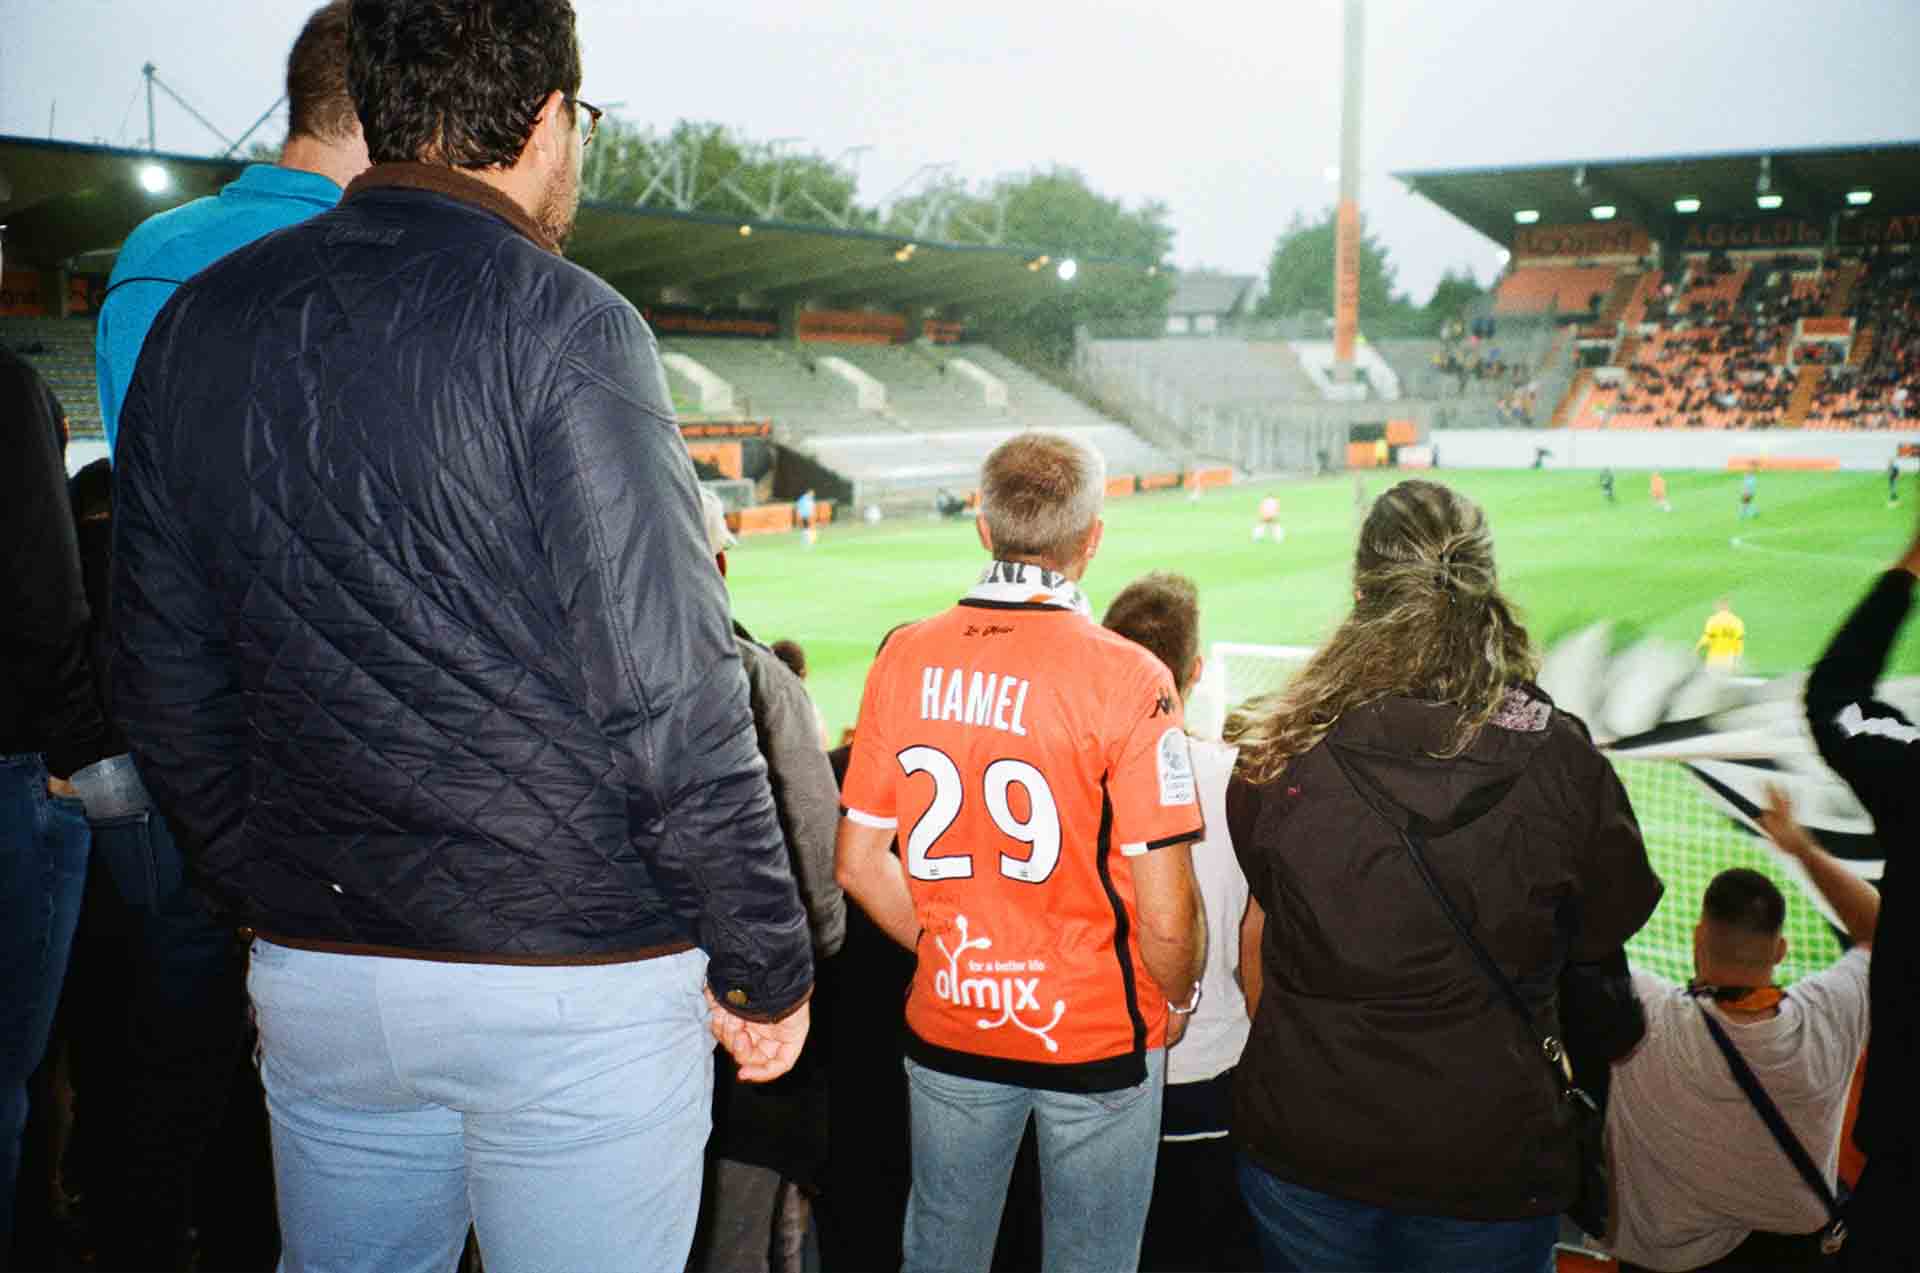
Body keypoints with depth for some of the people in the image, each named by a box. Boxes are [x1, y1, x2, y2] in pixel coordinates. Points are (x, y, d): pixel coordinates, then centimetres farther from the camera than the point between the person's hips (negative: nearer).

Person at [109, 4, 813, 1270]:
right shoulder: (560, 324, -14)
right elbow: (670, 699, -17)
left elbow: (166, 694, 9)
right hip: (577, 985, -5)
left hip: (313, 970, 6)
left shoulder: (197, 326, 5)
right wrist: (767, 965, -7)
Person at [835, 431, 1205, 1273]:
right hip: (1098, 1033, -3)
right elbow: (1165, 914, -17)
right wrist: (1180, 998, 3)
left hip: (947, 1024, 3)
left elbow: (858, 864, 0)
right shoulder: (1126, 677, -18)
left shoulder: (904, 659, -7)